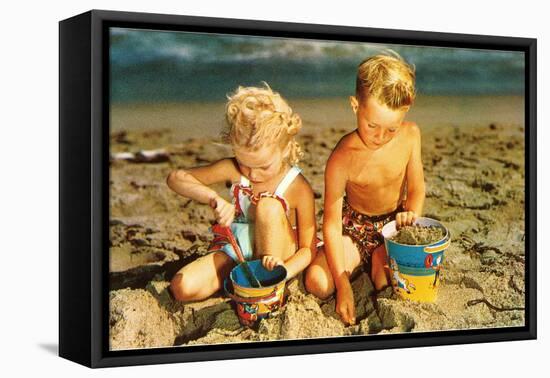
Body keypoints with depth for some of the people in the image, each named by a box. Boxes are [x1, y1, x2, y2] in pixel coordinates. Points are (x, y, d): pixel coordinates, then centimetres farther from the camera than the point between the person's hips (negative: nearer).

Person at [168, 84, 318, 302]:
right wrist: (213, 198, -29)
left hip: (273, 255, -2)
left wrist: (284, 272, -34)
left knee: (270, 206, -32)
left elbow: (308, 249, -13)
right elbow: (176, 178, -10)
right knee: (182, 288, -23)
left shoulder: (298, 188, -17)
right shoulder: (233, 170, -10)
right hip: (235, 251, 2)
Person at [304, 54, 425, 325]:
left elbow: (416, 188, -3)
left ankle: (381, 260, 11)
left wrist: (412, 214, -28)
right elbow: (332, 223, -24)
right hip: (355, 228, -2)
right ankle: (359, 261, 10)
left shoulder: (410, 135, -16)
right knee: (317, 283, -21)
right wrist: (343, 285, -30)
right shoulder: (342, 159, -27)